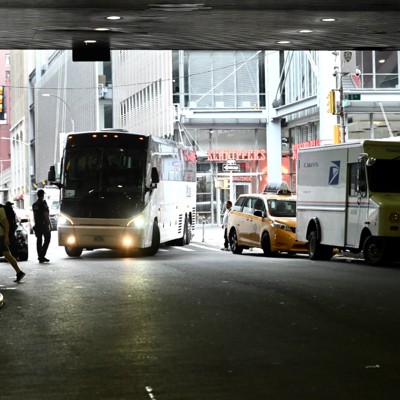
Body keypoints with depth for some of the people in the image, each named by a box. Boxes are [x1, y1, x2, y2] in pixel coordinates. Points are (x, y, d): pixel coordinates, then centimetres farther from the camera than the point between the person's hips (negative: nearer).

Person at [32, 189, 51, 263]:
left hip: (37, 225, 7)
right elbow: (46, 215, -16)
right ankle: (42, 256, -11)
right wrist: (50, 225, -14)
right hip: (44, 224, -7)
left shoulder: (34, 204, 11)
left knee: (39, 240, 8)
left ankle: (40, 257, 9)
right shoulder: (43, 203, -12)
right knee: (47, 239, -1)